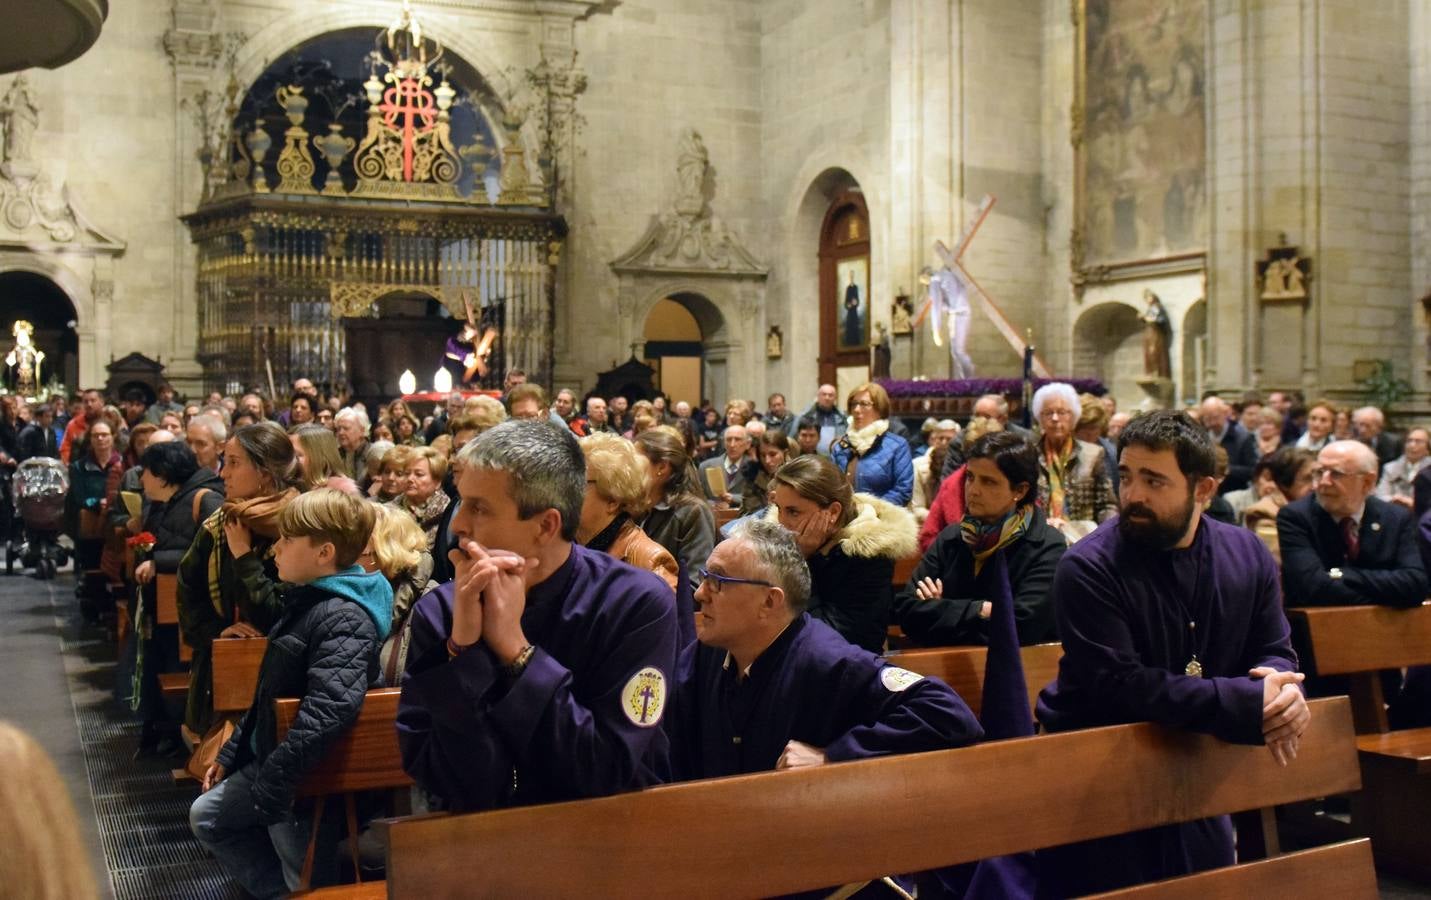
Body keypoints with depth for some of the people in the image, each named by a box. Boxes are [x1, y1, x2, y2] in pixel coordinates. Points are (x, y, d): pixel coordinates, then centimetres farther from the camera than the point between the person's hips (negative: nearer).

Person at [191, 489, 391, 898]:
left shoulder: (345, 618, -25)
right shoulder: (305, 601, 9)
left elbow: (327, 711, -35)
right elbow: (270, 693, 18)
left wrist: (269, 789, -32)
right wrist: (231, 753, 18)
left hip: (311, 778, -10)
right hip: (270, 757, 10)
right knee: (207, 816, 15)